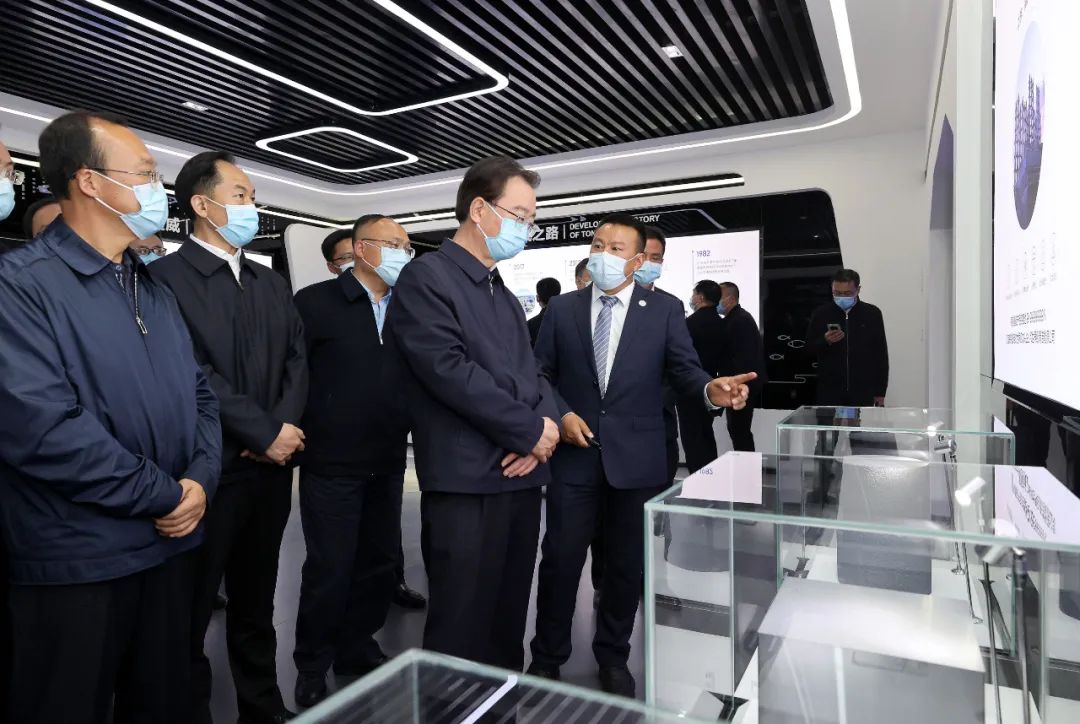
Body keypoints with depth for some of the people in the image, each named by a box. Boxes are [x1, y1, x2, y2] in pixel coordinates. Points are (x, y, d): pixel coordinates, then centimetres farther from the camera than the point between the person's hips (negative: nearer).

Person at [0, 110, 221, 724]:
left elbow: (200, 393, 11)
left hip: (169, 543, 7)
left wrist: (200, 480, -6)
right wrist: (166, 495, -15)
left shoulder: (156, 291, 11)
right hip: (77, 561, -6)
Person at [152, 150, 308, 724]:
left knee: (256, 603, 19)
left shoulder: (272, 283, 14)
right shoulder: (167, 276, -8)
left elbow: (297, 359, 8)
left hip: (271, 467, 6)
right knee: (191, 609, 9)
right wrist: (266, 434, -15)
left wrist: (285, 424, -8)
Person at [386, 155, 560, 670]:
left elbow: (531, 372, 16)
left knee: (509, 619, 17)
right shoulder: (425, 277, -7)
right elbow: (449, 370, -19)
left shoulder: (505, 295, 18)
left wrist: (546, 427, -6)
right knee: (462, 627, 3)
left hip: (521, 476, 8)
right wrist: (531, 430, -12)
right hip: (467, 482, -7)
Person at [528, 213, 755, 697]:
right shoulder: (562, 309, 5)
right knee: (560, 558, 8)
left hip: (636, 457, 0)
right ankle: (547, 658, 28)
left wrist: (710, 388, -28)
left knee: (627, 563, 13)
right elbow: (541, 374, 7)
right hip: (574, 453, 1)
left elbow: (683, 368, -6)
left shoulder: (665, 311, 1)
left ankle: (613, 658, 35)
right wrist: (561, 414, -8)